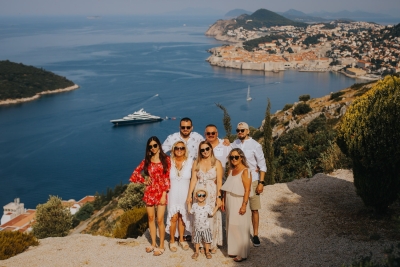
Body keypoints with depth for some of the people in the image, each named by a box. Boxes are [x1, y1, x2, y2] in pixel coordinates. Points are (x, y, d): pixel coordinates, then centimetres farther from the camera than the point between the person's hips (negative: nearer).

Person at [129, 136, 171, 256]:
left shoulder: (165, 159, -3)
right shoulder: (146, 160, 5)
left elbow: (167, 177, -6)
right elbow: (135, 173, 13)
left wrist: (164, 194, -10)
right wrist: (144, 181, 1)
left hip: (161, 192, -3)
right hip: (149, 192, 3)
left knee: (160, 220, -4)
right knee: (151, 218, 11)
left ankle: (161, 246, 9)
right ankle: (153, 244, 24)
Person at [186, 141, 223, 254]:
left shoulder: (217, 163, -1)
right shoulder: (196, 163, 6)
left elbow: (219, 181, -5)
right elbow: (193, 179, 5)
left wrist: (219, 197, -12)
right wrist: (189, 195, 0)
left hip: (212, 195, -2)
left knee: (212, 219, 2)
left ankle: (213, 244, 14)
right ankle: (201, 244, 16)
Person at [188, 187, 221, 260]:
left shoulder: (208, 206, -9)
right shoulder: (194, 205, -5)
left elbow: (212, 214, 0)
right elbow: (190, 211, 11)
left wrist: (217, 206, -3)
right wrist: (189, 203, 9)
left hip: (205, 227, -1)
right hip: (197, 228, 1)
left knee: (207, 240, 10)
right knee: (197, 240, 12)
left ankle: (207, 252, 25)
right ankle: (196, 252, 27)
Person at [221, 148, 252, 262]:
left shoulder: (245, 171, -12)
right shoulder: (231, 170, 9)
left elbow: (247, 190, -16)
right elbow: (227, 187, 12)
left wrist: (244, 205, -20)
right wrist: (224, 201, 10)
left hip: (239, 202, -7)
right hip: (230, 202, 7)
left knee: (240, 227, -2)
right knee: (231, 227, 12)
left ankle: (242, 254, 8)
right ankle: (234, 250, 24)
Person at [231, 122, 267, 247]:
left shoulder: (255, 145, -6)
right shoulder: (234, 144, 5)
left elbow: (262, 165, -5)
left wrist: (261, 182, -10)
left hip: (252, 181, -3)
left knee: (254, 209, 1)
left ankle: (255, 235, 12)